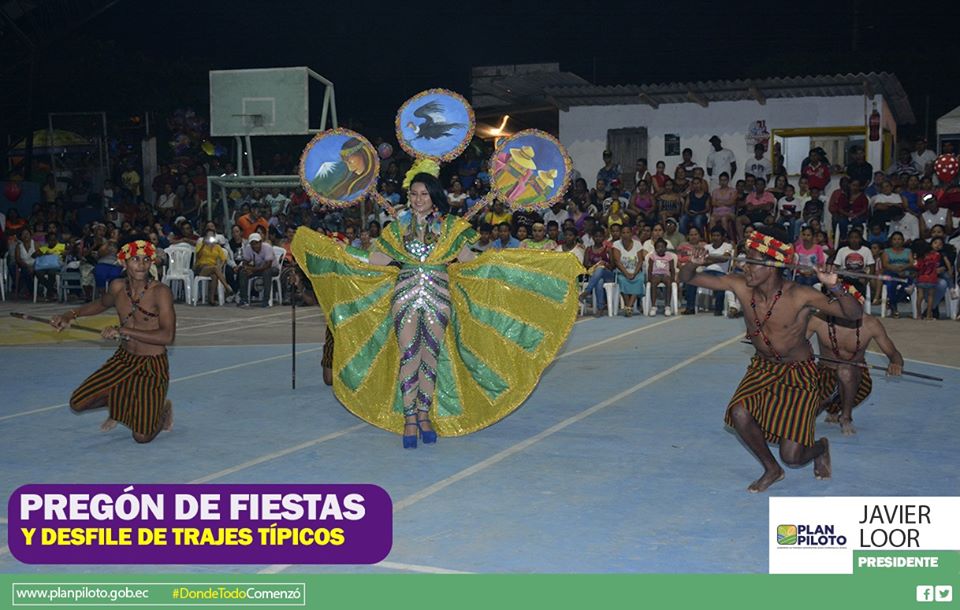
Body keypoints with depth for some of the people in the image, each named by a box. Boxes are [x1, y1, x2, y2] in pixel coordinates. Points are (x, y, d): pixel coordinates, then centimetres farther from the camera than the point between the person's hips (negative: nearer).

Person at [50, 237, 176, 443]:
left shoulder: (160, 292, -20)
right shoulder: (117, 287, -3)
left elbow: (168, 336, -29)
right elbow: (102, 304, 23)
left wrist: (123, 331, -29)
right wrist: (70, 315, 12)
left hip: (153, 366, -5)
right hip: (123, 359, 5)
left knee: (142, 437, -7)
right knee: (78, 403, -2)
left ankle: (163, 409, 28)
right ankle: (119, 405, 29)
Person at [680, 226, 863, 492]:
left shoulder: (800, 296, -26)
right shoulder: (740, 286, -14)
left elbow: (855, 314, -30)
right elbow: (688, 278, -8)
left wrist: (835, 288, -48)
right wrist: (693, 264, -32)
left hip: (799, 373, -4)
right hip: (763, 367, 4)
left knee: (792, 456, -9)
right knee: (739, 413, -25)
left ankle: (820, 447, 32)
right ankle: (772, 470, 6)